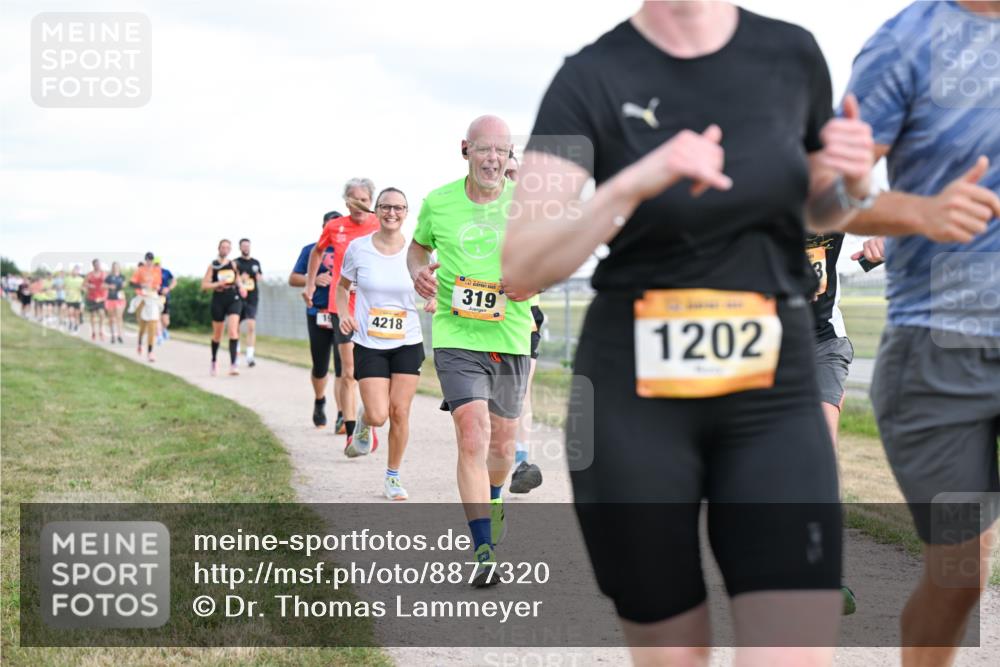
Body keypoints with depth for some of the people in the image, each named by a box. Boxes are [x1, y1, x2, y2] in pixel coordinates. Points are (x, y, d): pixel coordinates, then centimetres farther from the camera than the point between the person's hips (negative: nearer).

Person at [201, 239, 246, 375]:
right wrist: (218, 284, -19)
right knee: (217, 334, 11)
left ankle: (233, 363, -21)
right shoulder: (213, 266, 0)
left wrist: (240, 287, 8)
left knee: (233, 330, -16)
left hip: (234, 299, 1)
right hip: (218, 301, -1)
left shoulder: (233, 264, 9)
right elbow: (204, 285, -4)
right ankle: (214, 360, 35)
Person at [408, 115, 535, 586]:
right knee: (473, 437, -18)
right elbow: (418, 245, 18)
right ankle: (485, 552, -17)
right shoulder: (437, 203, 0)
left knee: (502, 446, 14)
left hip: (511, 338, 2)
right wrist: (418, 270, -4)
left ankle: (492, 499, 49)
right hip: (456, 336, -2)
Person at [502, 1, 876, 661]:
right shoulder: (591, 78, -6)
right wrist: (636, 182, -30)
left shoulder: (791, 53, 2)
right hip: (633, 399, -2)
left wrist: (853, 182, -4)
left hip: (772, 398, 2)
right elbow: (521, 268, -15)